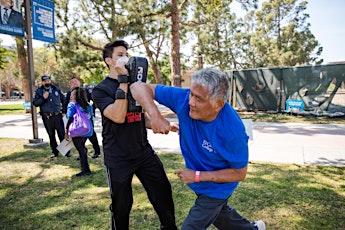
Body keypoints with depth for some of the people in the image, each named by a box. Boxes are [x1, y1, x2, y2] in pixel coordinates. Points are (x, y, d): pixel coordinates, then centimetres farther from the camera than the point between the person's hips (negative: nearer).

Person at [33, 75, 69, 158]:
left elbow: (63, 99, 15)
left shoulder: (56, 89, 6)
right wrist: (43, 98, -15)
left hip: (57, 116, 0)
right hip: (46, 117, 0)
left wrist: (64, 111, 9)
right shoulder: (38, 91, 2)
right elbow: (35, 103, -2)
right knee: (51, 136, 10)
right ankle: (55, 152, 21)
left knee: (62, 134, 1)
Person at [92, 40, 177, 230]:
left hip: (144, 152, 5)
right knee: (121, 205, 9)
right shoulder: (100, 90, -6)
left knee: (163, 192, 7)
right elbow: (118, 117, -23)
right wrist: (123, 83, -23)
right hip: (118, 158, -4)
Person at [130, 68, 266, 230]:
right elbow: (139, 87, -24)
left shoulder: (233, 130, -36)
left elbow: (239, 173, -21)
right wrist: (155, 115, -42)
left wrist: (197, 176, -26)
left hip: (216, 187, -6)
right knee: (217, 212, 31)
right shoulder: (183, 99, -28)